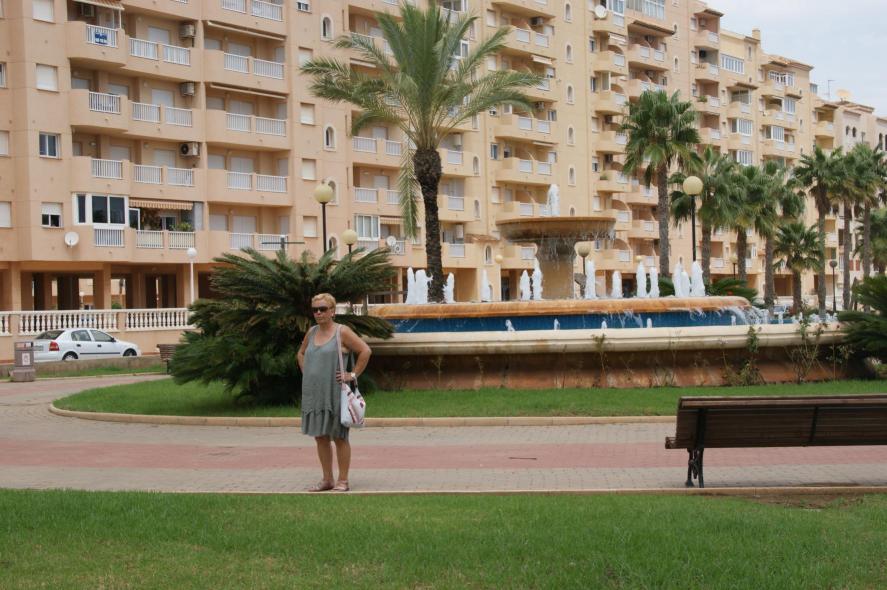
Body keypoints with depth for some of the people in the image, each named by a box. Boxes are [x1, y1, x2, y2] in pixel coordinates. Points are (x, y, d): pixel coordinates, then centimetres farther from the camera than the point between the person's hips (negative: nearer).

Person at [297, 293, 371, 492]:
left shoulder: (342, 332, -7)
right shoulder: (311, 333, 11)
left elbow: (365, 351, -12)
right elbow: (301, 353, 28)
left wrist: (353, 375, -12)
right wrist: (306, 374, 15)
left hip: (335, 393, -6)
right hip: (314, 394, 6)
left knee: (339, 437, 0)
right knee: (320, 436, 10)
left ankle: (342, 481, 6)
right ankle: (327, 479, 19)